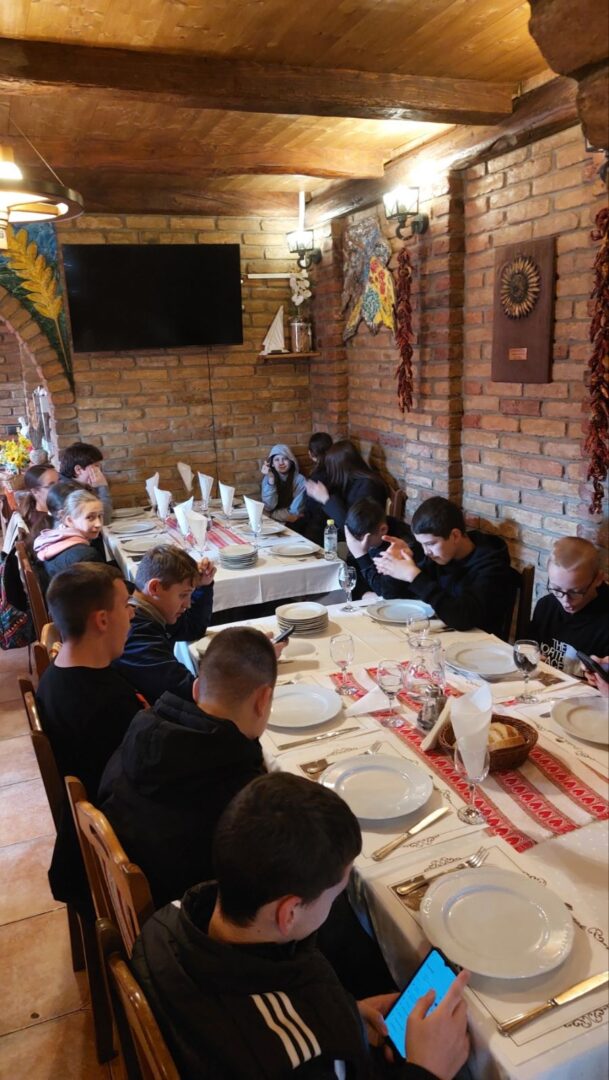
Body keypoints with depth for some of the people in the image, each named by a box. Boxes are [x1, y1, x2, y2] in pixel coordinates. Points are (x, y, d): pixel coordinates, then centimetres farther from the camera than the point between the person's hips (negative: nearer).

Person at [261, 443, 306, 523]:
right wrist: (271, 479, -16)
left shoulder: (300, 479, -7)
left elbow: (295, 512, -10)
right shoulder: (267, 478, 2)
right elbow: (268, 507, -12)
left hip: (294, 523, -1)